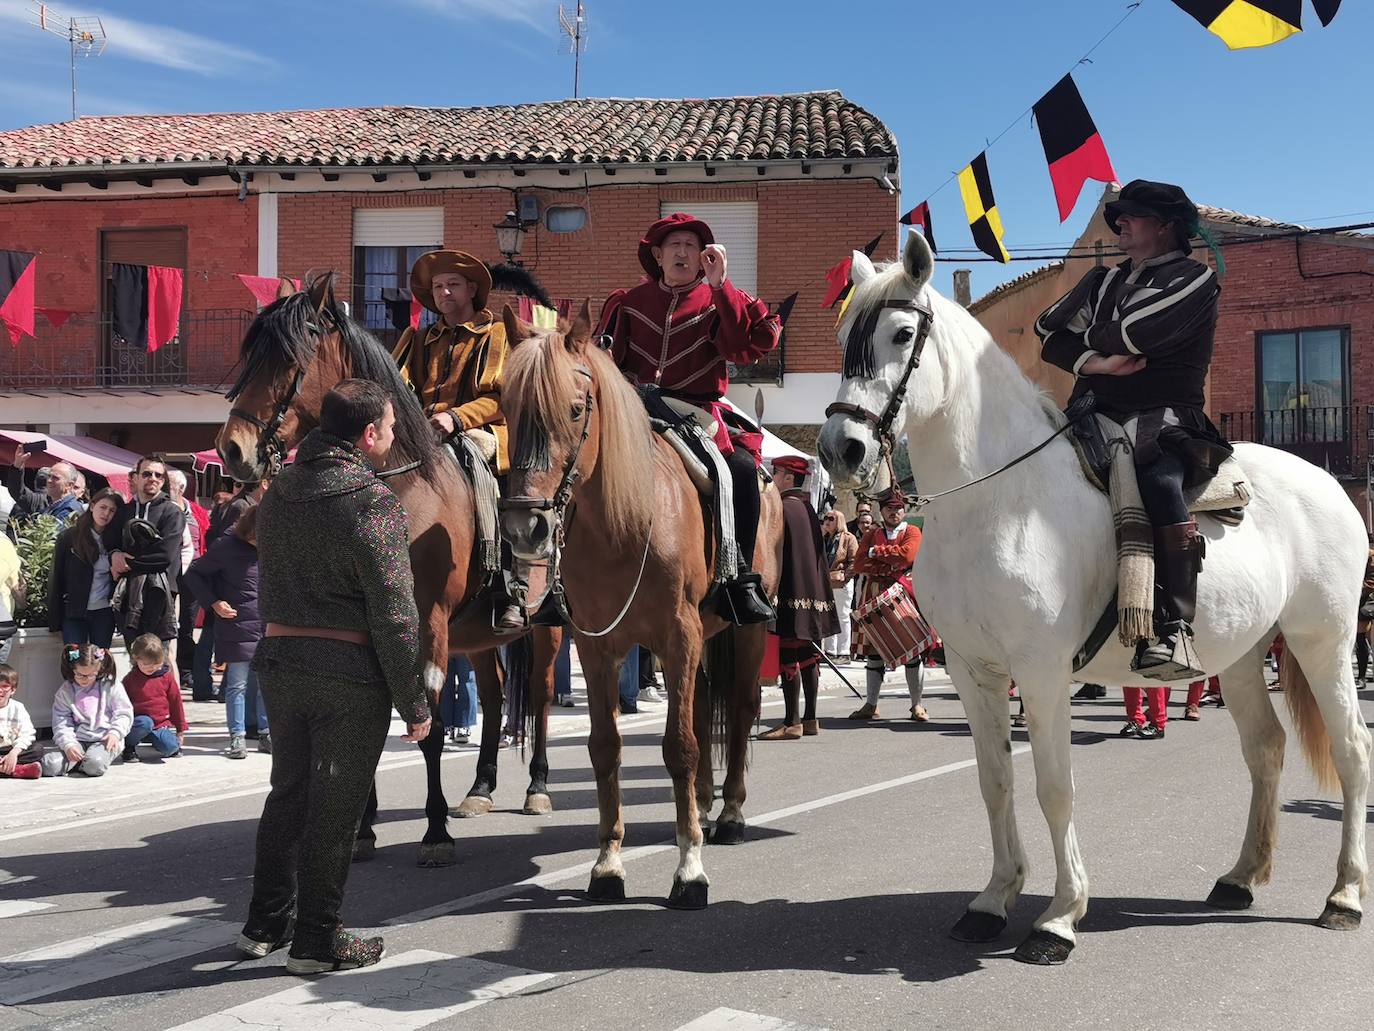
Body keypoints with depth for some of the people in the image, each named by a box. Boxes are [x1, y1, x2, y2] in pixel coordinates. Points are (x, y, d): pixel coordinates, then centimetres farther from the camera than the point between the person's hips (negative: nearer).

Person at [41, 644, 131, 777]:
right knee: (49, 766, -22)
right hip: (77, 740, 2)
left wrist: (115, 733, -16)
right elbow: (60, 723, 1)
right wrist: (68, 744, -15)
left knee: (94, 765, -35)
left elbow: (124, 714, 2)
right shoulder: (65, 692, 6)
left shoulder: (111, 686, 1)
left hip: (104, 739, -2)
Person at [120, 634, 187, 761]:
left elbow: (176, 702, 9)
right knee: (145, 723, -37)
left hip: (161, 725, 1)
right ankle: (128, 746, -8)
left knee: (169, 747, -27)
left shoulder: (167, 677, 4)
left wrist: (181, 730, 11)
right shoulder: (130, 679, 1)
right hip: (140, 720, -1)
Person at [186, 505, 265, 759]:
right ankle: (237, 737, 7)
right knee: (237, 685, 0)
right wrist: (214, 603, -9)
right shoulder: (227, 547, -8)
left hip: (270, 628, 4)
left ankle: (265, 733, 17)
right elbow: (194, 574, 0)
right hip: (239, 628, -4)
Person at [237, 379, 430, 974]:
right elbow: (394, 615, -16)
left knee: (287, 793, 19)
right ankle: (315, 941, 13)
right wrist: (413, 705, -11)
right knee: (334, 807, 4)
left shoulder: (279, 490, 6)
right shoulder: (374, 502, -16)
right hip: (349, 672, -7)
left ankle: (265, 924, 29)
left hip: (277, 660, 7)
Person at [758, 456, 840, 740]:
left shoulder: (782, 508, -12)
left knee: (788, 656, -7)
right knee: (808, 657, 11)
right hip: (812, 593, 9)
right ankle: (810, 719, 15)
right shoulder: (808, 508, 15)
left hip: (790, 594, -9)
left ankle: (791, 723, -6)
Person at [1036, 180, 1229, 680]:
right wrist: (1095, 360, -7)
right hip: (1093, 415, 7)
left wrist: (1090, 335, 8)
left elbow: (1133, 333, -13)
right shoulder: (1103, 280, 23)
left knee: (1159, 480, -39)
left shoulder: (1193, 279, 3)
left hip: (1163, 419, -7)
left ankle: (1173, 630, -44)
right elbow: (1049, 330, 11)